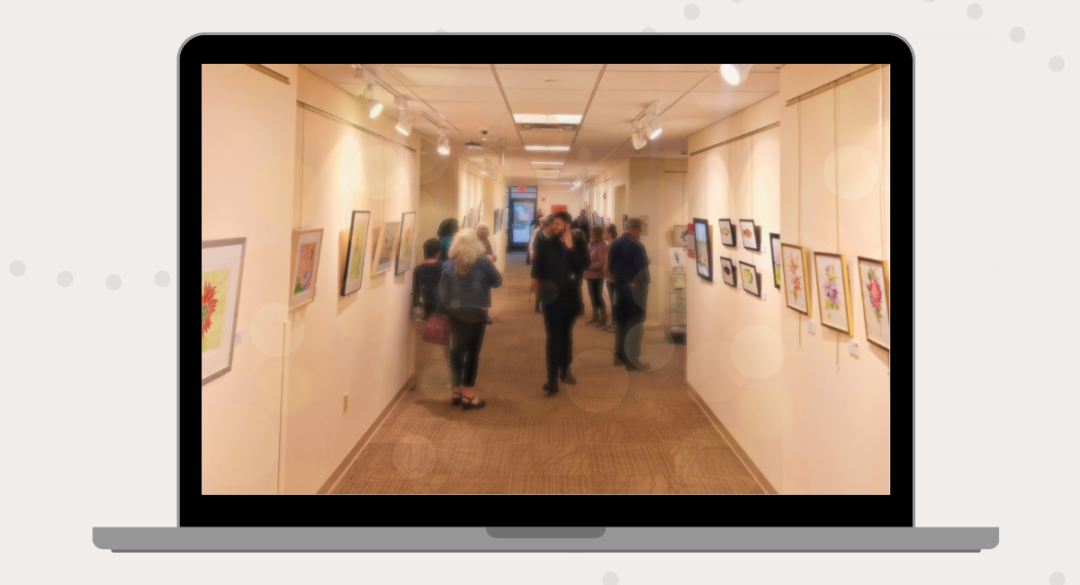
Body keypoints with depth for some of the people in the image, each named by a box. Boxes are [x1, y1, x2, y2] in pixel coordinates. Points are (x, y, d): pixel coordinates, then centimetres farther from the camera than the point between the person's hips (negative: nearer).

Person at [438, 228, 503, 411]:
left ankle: (457, 391, 20)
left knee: (456, 350, 13)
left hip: (455, 313, 3)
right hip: (476, 313, -3)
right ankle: (468, 396, 3)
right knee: (472, 352, 2)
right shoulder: (483, 262, -8)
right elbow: (498, 282, 4)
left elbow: (443, 292, -1)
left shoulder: (449, 264, -2)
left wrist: (443, 310, 8)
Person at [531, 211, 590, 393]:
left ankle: (565, 370, 31)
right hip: (553, 297, -2)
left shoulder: (578, 243, 1)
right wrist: (541, 282, -11)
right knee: (554, 336, -8)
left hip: (571, 296, 2)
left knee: (567, 335, 16)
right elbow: (537, 266, 1)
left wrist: (571, 248, -18)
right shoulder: (545, 244, -2)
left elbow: (584, 265, -12)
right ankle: (552, 378, -9)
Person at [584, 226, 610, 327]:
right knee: (593, 297, 14)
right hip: (591, 275, 8)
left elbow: (601, 262, -19)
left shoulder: (602, 246, -15)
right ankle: (595, 318, 24)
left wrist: (589, 266, -19)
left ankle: (603, 320, 4)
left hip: (597, 275, -8)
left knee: (598, 297, -3)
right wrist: (586, 270, 3)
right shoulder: (591, 244, 10)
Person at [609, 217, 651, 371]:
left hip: (619, 286, 7)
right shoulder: (637, 245, -17)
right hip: (635, 287, -7)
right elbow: (642, 268, -18)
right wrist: (645, 284, -4)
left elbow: (610, 266, 12)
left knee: (620, 321, 14)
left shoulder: (615, 243, 6)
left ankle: (620, 355, 19)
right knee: (635, 323, -2)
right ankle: (632, 359, -2)